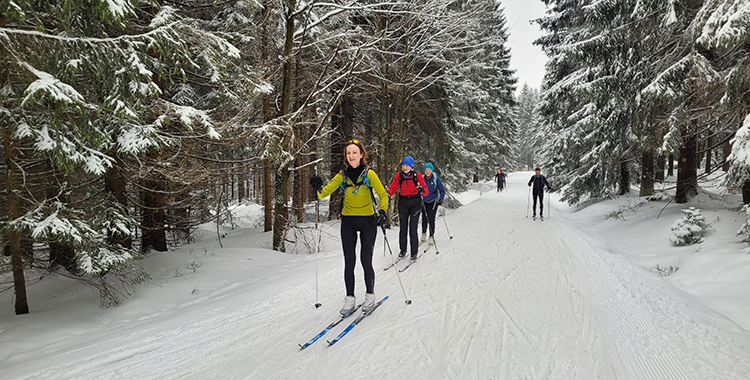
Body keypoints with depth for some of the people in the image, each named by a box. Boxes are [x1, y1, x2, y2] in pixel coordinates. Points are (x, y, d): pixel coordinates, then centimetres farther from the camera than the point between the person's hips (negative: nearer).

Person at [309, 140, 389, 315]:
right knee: (349, 262, 3)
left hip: (368, 222, -3)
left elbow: (383, 194, -3)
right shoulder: (342, 175, 2)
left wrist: (382, 212, -20)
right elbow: (325, 192, -6)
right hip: (348, 222, 3)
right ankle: (350, 298, 15)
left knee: (366, 261, -2)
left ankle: (370, 296, 18)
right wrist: (318, 188, -28)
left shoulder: (369, 174, -6)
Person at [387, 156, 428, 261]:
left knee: (412, 229, -7)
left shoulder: (417, 175, -9)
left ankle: (414, 253, 5)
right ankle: (403, 250, 22)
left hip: (415, 203, -3)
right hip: (403, 203, 3)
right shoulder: (399, 175, -2)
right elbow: (393, 187, 0)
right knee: (403, 228, 5)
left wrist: (422, 190, -31)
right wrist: (388, 192, -20)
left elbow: (426, 191, -8)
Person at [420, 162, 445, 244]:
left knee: (431, 219, -10)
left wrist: (441, 199, -13)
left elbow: (442, 191, -1)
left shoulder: (436, 179, -7)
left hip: (433, 202, -3)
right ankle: (424, 235, 22)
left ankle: (432, 236, 4)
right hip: (424, 202, 3)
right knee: (424, 219, 2)